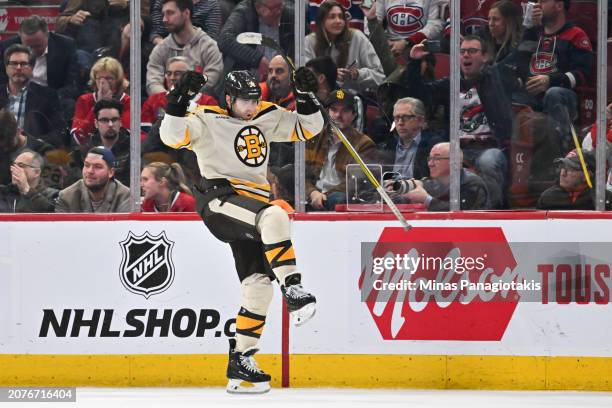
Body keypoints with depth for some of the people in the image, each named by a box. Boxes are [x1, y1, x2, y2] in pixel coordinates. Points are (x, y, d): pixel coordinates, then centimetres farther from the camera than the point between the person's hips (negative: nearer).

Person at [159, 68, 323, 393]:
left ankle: (240, 361, 6)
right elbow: (172, 136, -17)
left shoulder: (267, 118, 14)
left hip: (251, 208, 7)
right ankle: (293, 291, -37)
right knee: (273, 217, -36)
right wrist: (179, 101, -29)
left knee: (258, 285, 1)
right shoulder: (208, 121, -3)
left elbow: (308, 127, 17)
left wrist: (306, 97, 2)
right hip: (219, 200, -7)